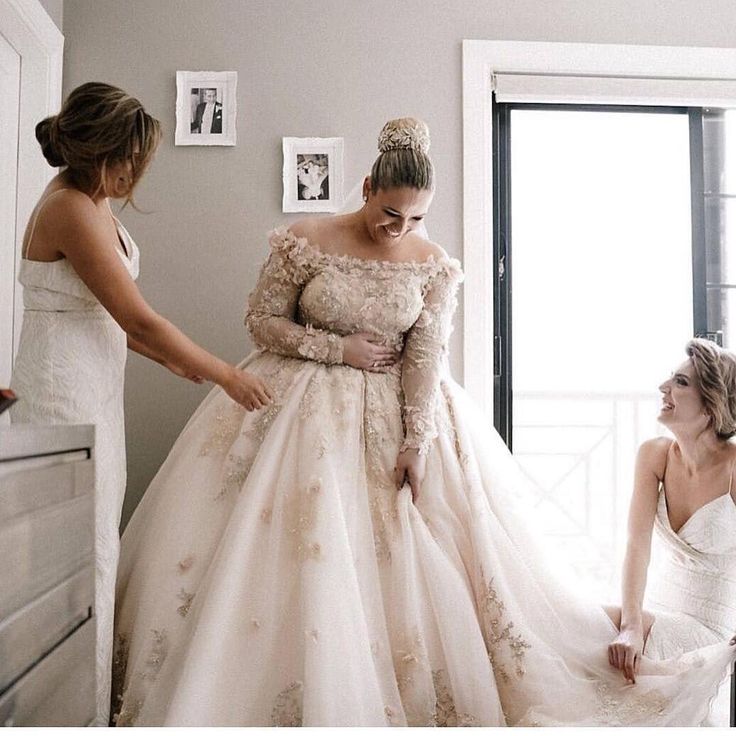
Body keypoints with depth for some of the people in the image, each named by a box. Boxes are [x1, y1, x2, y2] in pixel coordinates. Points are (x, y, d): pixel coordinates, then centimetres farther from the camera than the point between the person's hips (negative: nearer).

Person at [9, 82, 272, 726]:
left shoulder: (91, 203, 11)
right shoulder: (71, 210, -19)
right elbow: (138, 317, -20)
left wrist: (174, 360, 13)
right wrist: (225, 374, -12)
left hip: (94, 387, 10)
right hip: (65, 390, -10)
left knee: (94, 543, 16)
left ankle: (91, 689, 31)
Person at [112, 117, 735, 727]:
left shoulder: (436, 267, -2)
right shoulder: (305, 242, -6)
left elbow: (426, 358, -8)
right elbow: (262, 320, -2)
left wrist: (417, 442, -17)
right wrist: (338, 348, -12)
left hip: (397, 415, 1)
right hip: (306, 406, -1)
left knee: (408, 558, 0)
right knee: (298, 549, -3)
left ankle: (428, 700, 18)